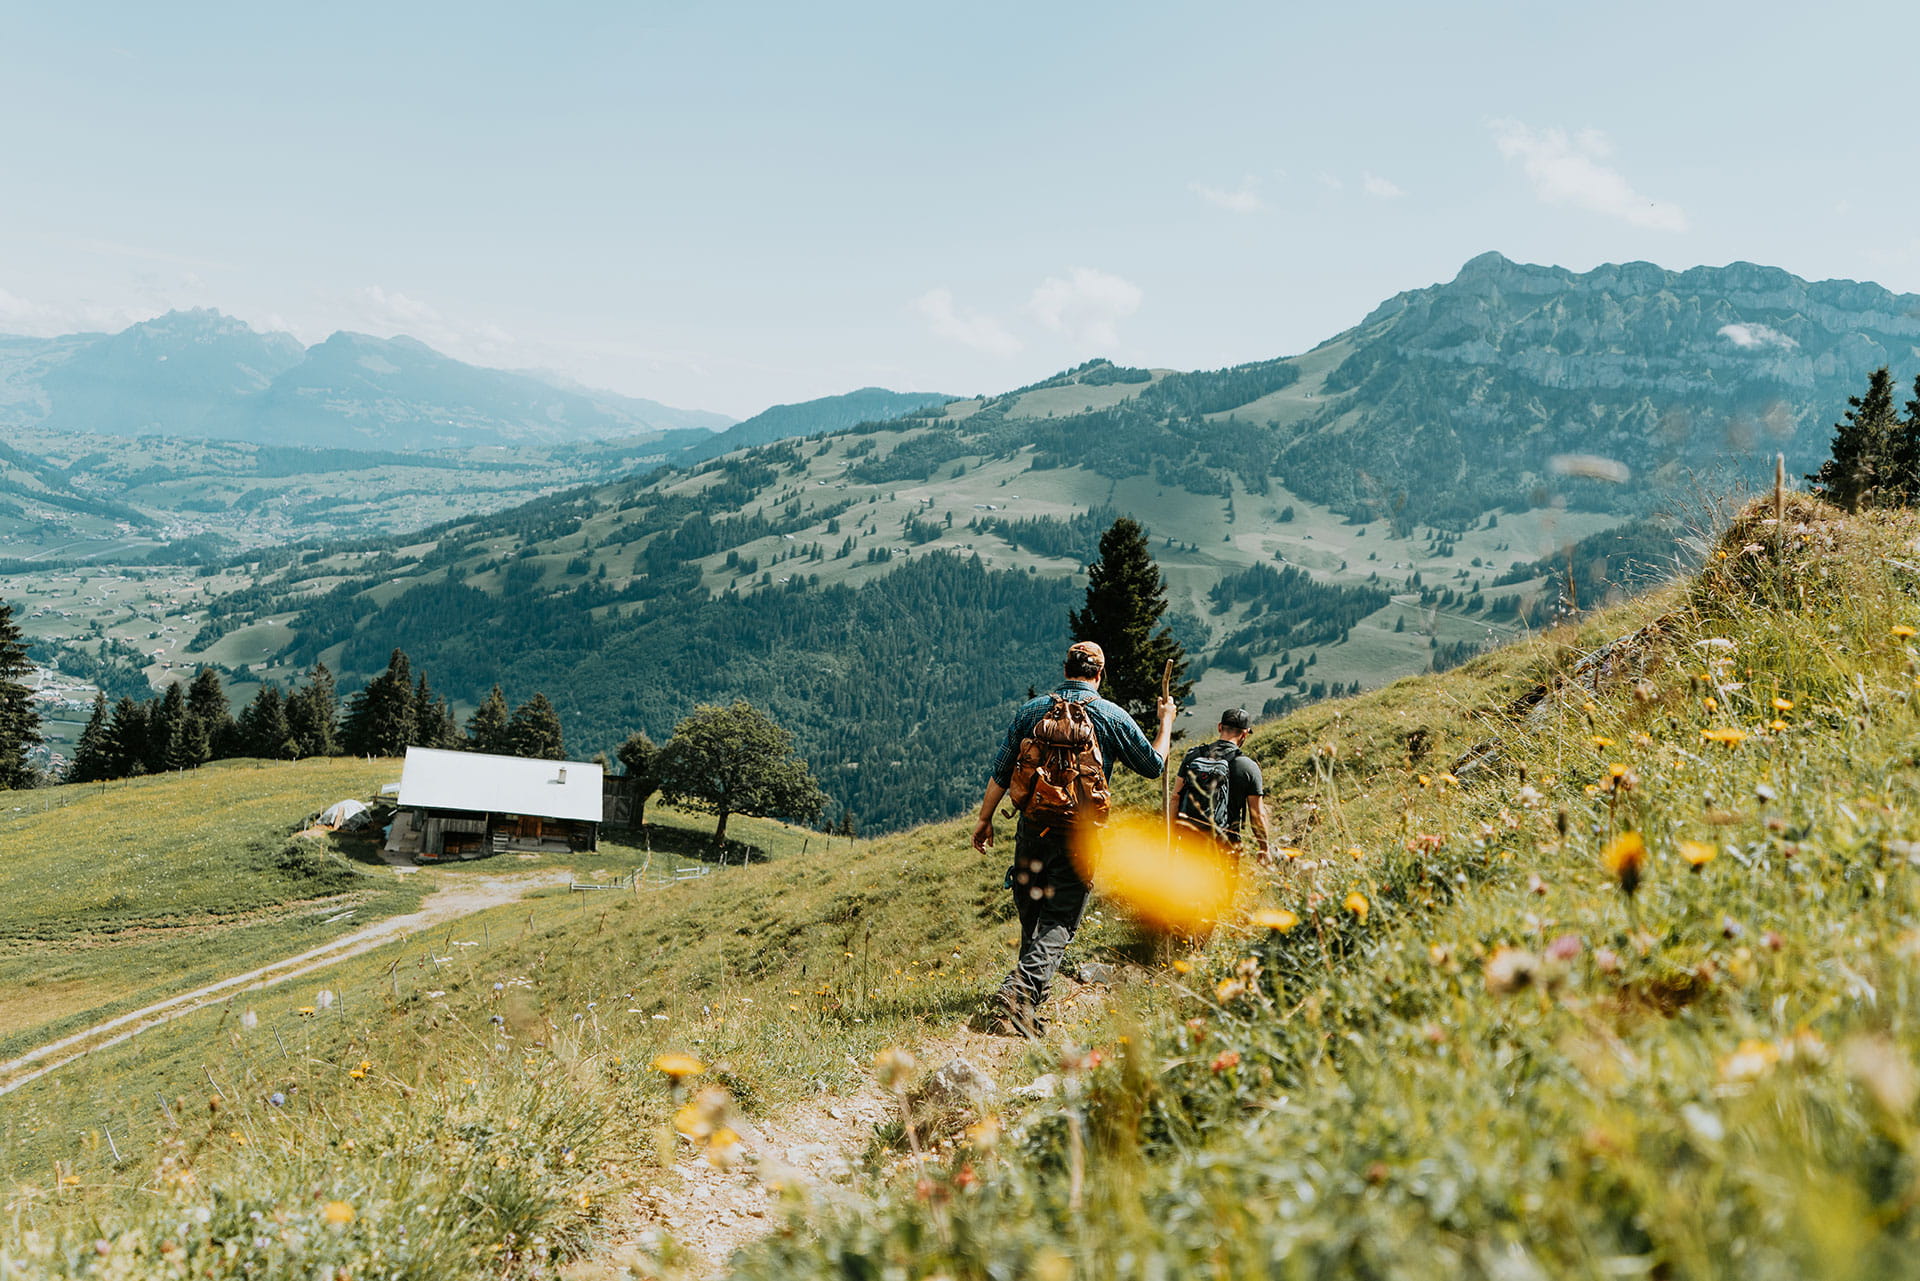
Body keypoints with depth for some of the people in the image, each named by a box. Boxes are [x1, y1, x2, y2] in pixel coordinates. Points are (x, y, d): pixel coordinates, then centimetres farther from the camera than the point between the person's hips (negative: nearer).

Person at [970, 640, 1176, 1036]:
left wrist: (985, 819, 18)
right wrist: (1166, 722, 30)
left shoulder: (1031, 709, 7)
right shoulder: (1112, 716, 1)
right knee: (1058, 926, -3)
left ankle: (1029, 1011, 24)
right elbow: (1153, 766, 13)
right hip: (1079, 833, -3)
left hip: (1032, 826, 3)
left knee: (1032, 923, 16)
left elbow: (1000, 772, 7)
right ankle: (1017, 994, -24)